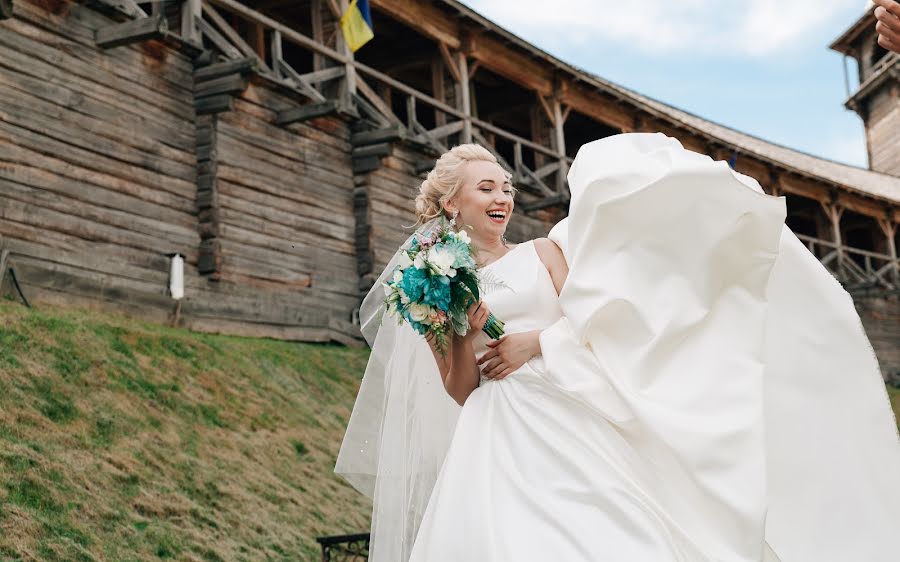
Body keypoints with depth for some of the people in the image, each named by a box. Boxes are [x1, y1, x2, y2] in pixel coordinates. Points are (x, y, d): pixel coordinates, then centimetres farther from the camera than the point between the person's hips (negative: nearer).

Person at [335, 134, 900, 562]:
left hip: (573, 419, 0)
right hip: (504, 442, 0)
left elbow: (590, 321, 5)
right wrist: (462, 336, -8)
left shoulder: (541, 252, 14)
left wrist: (536, 342, -9)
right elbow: (460, 391, 8)